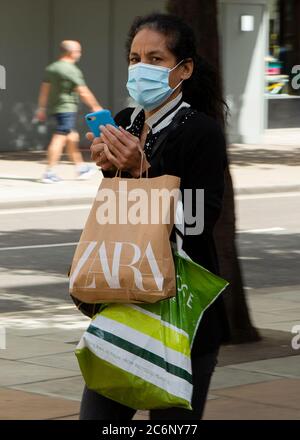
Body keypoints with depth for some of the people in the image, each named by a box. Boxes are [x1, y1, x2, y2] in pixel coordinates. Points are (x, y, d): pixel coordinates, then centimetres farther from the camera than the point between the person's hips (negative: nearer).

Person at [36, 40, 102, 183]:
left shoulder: (51, 68, 11)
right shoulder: (72, 70, -14)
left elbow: (44, 89, 11)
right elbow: (83, 92, -13)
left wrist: (41, 108, 15)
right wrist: (95, 107, -5)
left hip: (55, 107, 9)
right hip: (67, 108, -9)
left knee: (72, 137, 18)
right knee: (60, 138, -9)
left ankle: (81, 167, 26)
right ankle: (49, 173, -12)